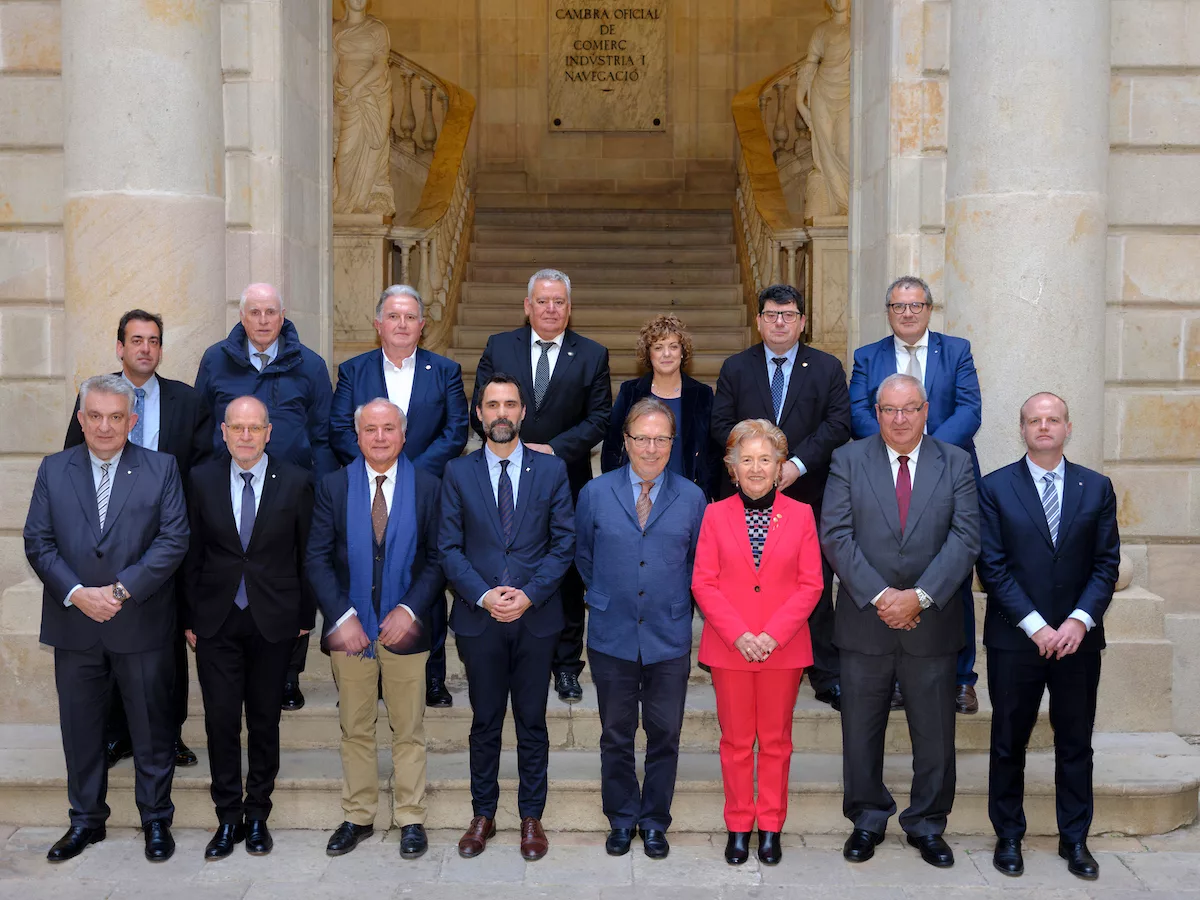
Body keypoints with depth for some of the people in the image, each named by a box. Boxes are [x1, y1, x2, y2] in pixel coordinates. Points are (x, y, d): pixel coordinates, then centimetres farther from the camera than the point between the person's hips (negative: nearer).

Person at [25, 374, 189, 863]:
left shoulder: (161, 468, -1)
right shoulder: (53, 469, 5)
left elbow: (173, 539, -8)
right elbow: (37, 541, 1)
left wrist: (121, 590, -15)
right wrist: (78, 594, -13)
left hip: (142, 624, -2)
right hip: (74, 624, 2)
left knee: (153, 730, 8)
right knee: (80, 728, 13)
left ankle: (156, 820, 23)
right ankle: (86, 819, 29)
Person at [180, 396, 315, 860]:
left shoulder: (294, 482, -2)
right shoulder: (203, 480, 2)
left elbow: (307, 554, 2)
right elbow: (192, 554, 5)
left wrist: (306, 616, 1)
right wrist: (189, 616, 3)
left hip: (272, 620, -1)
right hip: (216, 620, 1)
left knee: (265, 721, 9)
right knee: (220, 720, 2)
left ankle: (257, 814, 23)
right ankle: (228, 817, 16)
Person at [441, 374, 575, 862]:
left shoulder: (551, 469, 2)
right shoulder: (458, 472, 2)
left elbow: (564, 542, -1)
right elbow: (448, 547, -1)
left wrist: (529, 594, -12)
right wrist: (484, 595, -14)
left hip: (536, 616, 0)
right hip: (478, 618, 0)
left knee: (532, 722, 9)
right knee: (485, 722, 11)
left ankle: (531, 817, 22)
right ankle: (483, 815, 24)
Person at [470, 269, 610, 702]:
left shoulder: (592, 355, 4)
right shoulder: (498, 348, 6)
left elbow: (599, 418, -1)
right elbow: (481, 412, 2)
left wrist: (555, 449, -14)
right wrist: (518, 448, -11)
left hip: (567, 481, 0)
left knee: (567, 575, 5)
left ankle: (566, 665, 16)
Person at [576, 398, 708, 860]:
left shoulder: (692, 498, 0)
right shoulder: (595, 494, 0)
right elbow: (583, 556, 12)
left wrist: (676, 604, 5)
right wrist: (605, 599, 10)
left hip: (669, 637, 0)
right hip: (612, 636, 0)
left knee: (665, 735, 8)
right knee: (616, 735, 11)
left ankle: (655, 822, 25)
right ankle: (622, 819, 27)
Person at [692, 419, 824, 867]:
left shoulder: (801, 515, 3)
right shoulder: (716, 515, 4)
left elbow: (811, 585, -1)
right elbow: (703, 583, -1)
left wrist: (773, 635, -12)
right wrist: (739, 635, -13)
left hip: (783, 647, 0)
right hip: (729, 647, 0)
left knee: (776, 740, 9)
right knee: (735, 740, 8)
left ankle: (771, 826, 21)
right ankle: (738, 826, 20)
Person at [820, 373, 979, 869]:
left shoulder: (956, 463, 3)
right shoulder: (848, 460, 1)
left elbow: (964, 538, -6)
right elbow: (836, 535, -7)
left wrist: (919, 596, -16)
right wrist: (879, 595, -15)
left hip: (932, 623, 1)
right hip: (865, 622, 0)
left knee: (934, 734, 10)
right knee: (861, 731, 10)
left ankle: (927, 824, 27)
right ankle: (868, 819, 27)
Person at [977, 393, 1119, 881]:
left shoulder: (1097, 488, 5)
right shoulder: (995, 488, -2)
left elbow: (1106, 563, 2)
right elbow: (992, 565, -7)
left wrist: (1081, 620, -12)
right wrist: (1035, 625, -13)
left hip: (1078, 639, 2)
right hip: (1014, 639, -2)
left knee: (1075, 743, 10)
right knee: (1009, 743, 8)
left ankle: (1074, 839, 23)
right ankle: (1008, 837, 22)